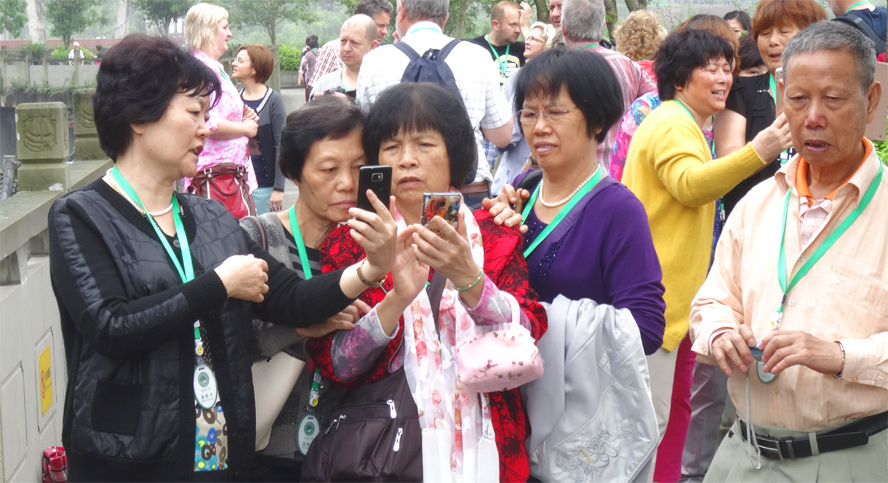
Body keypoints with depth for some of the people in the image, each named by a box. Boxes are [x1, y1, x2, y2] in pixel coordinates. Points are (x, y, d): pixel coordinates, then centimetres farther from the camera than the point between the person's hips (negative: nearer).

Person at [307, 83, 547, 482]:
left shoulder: (494, 235, 3)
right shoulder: (351, 242, -1)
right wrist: (396, 300, -25)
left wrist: (468, 279, -27)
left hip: (483, 450, 1)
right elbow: (334, 365, -10)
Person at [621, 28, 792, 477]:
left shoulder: (680, 123, 20)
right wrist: (758, 152, -41)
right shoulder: (673, 125, -14)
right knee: (649, 420, -8)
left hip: (657, 291, 11)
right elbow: (689, 184, -32)